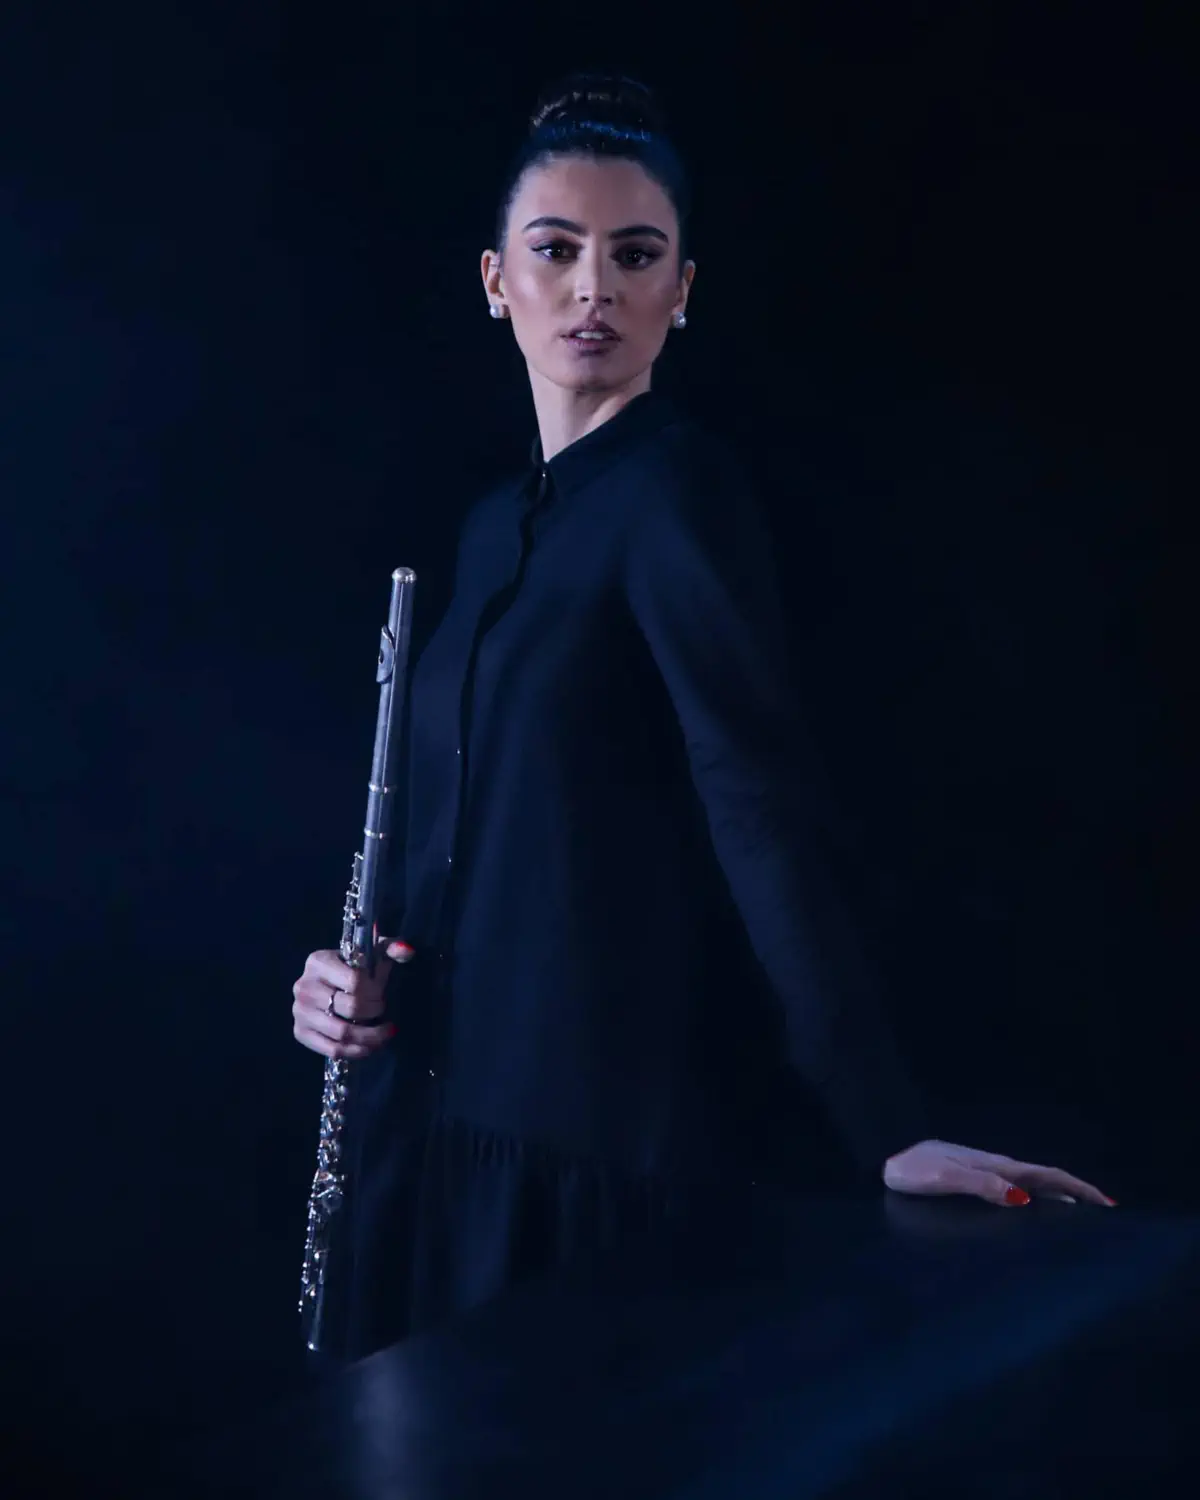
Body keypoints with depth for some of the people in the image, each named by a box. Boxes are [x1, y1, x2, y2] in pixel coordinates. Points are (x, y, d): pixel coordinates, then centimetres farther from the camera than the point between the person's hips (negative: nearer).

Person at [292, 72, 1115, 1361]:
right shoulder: (498, 524, 12)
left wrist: (887, 1131, -27)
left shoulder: (679, 493, -11)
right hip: (448, 1108, 8)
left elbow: (763, 809, -21)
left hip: (618, 1128, -7)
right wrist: (357, 975, 2)